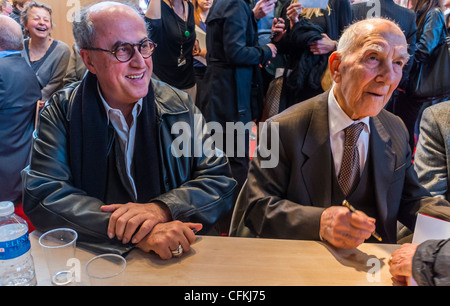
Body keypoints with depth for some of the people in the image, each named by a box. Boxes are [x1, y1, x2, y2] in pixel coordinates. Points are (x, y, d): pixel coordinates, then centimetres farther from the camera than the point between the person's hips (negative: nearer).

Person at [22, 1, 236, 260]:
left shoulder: (179, 106, 1)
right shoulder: (61, 112, -3)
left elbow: (220, 179, -2)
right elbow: (41, 195, -12)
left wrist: (162, 208, -20)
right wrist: (138, 234, -23)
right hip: (93, 260, 0)